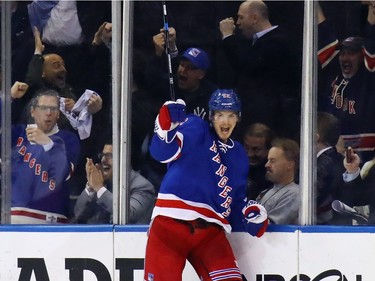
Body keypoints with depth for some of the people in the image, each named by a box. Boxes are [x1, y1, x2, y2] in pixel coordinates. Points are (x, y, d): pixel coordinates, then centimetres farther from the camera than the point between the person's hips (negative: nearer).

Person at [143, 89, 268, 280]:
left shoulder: (238, 156, 23)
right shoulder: (197, 130, 6)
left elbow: (237, 200, 27)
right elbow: (163, 152, -10)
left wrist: (252, 214, 6)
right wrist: (168, 123, -28)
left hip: (210, 231, 5)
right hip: (171, 222, -5)